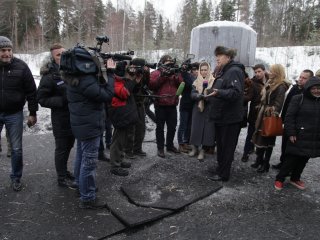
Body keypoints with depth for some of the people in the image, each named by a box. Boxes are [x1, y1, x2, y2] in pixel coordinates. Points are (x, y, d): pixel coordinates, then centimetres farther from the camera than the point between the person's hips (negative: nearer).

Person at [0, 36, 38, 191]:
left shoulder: (20, 66, -7)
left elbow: (31, 91, -4)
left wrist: (33, 113, -4)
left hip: (14, 114, -1)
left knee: (16, 149, 8)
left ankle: (16, 178, 25)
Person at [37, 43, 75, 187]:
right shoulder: (49, 76, -14)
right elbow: (41, 99, -14)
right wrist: (62, 101, -24)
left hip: (74, 116, 6)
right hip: (61, 119, -6)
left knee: (69, 146, 20)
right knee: (61, 148, 7)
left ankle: (64, 170, 40)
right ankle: (61, 178, 23)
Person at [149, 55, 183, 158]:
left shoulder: (175, 73, 14)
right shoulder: (156, 73, 1)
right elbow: (151, 85, -16)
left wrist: (176, 76, -12)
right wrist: (162, 76, -18)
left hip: (172, 105, 4)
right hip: (160, 105, -4)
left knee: (172, 126, 12)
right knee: (160, 127, 3)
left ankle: (170, 145, 28)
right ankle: (160, 148, 11)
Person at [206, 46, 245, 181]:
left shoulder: (234, 71, -16)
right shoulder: (223, 72, 16)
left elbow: (236, 92, -30)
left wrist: (219, 92, -41)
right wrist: (210, 93, 20)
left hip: (230, 118, -10)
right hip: (220, 116, 10)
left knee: (227, 146, 0)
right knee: (220, 144, 19)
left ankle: (223, 174, 11)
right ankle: (221, 168, 33)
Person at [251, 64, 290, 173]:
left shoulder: (281, 86, -13)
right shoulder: (269, 83, 14)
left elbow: (278, 104, -19)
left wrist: (273, 113, -26)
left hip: (270, 117, -8)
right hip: (263, 115, 8)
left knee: (268, 140, 1)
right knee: (259, 137, 11)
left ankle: (266, 164, 14)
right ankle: (259, 160, 25)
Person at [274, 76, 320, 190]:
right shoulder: (298, 99, -7)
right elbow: (289, 117, -11)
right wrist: (291, 133, -16)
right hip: (298, 137, -5)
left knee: (303, 160, 15)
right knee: (291, 159, 0)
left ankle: (295, 178, 34)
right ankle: (279, 179, 15)